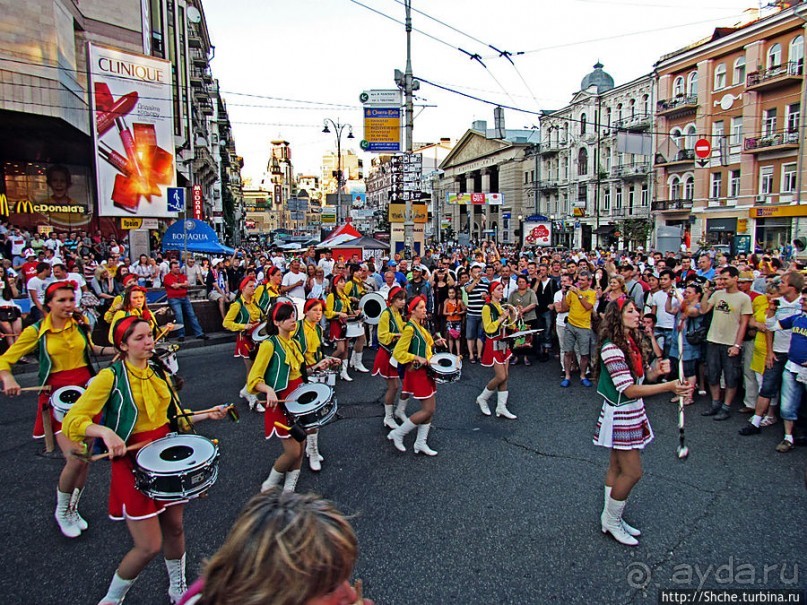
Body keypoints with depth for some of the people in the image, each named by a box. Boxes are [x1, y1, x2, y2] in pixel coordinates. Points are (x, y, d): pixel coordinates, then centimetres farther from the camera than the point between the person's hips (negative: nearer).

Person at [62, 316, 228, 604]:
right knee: (149, 546, -3)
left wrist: (206, 415, 2)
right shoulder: (110, 377, -11)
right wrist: (104, 431, -32)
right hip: (133, 464, -5)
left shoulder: (159, 374, 8)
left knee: (174, 529, 16)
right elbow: (73, 420, -15)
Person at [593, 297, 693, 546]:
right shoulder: (611, 348, -23)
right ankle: (611, 520, 17)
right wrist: (669, 387, -31)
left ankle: (611, 519, 28)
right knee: (632, 472, -3)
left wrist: (657, 370, -9)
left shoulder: (631, 343, 6)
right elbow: (629, 390, -26)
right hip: (619, 416, -9)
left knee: (617, 467, 16)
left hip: (633, 413, 9)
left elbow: (644, 376, 12)